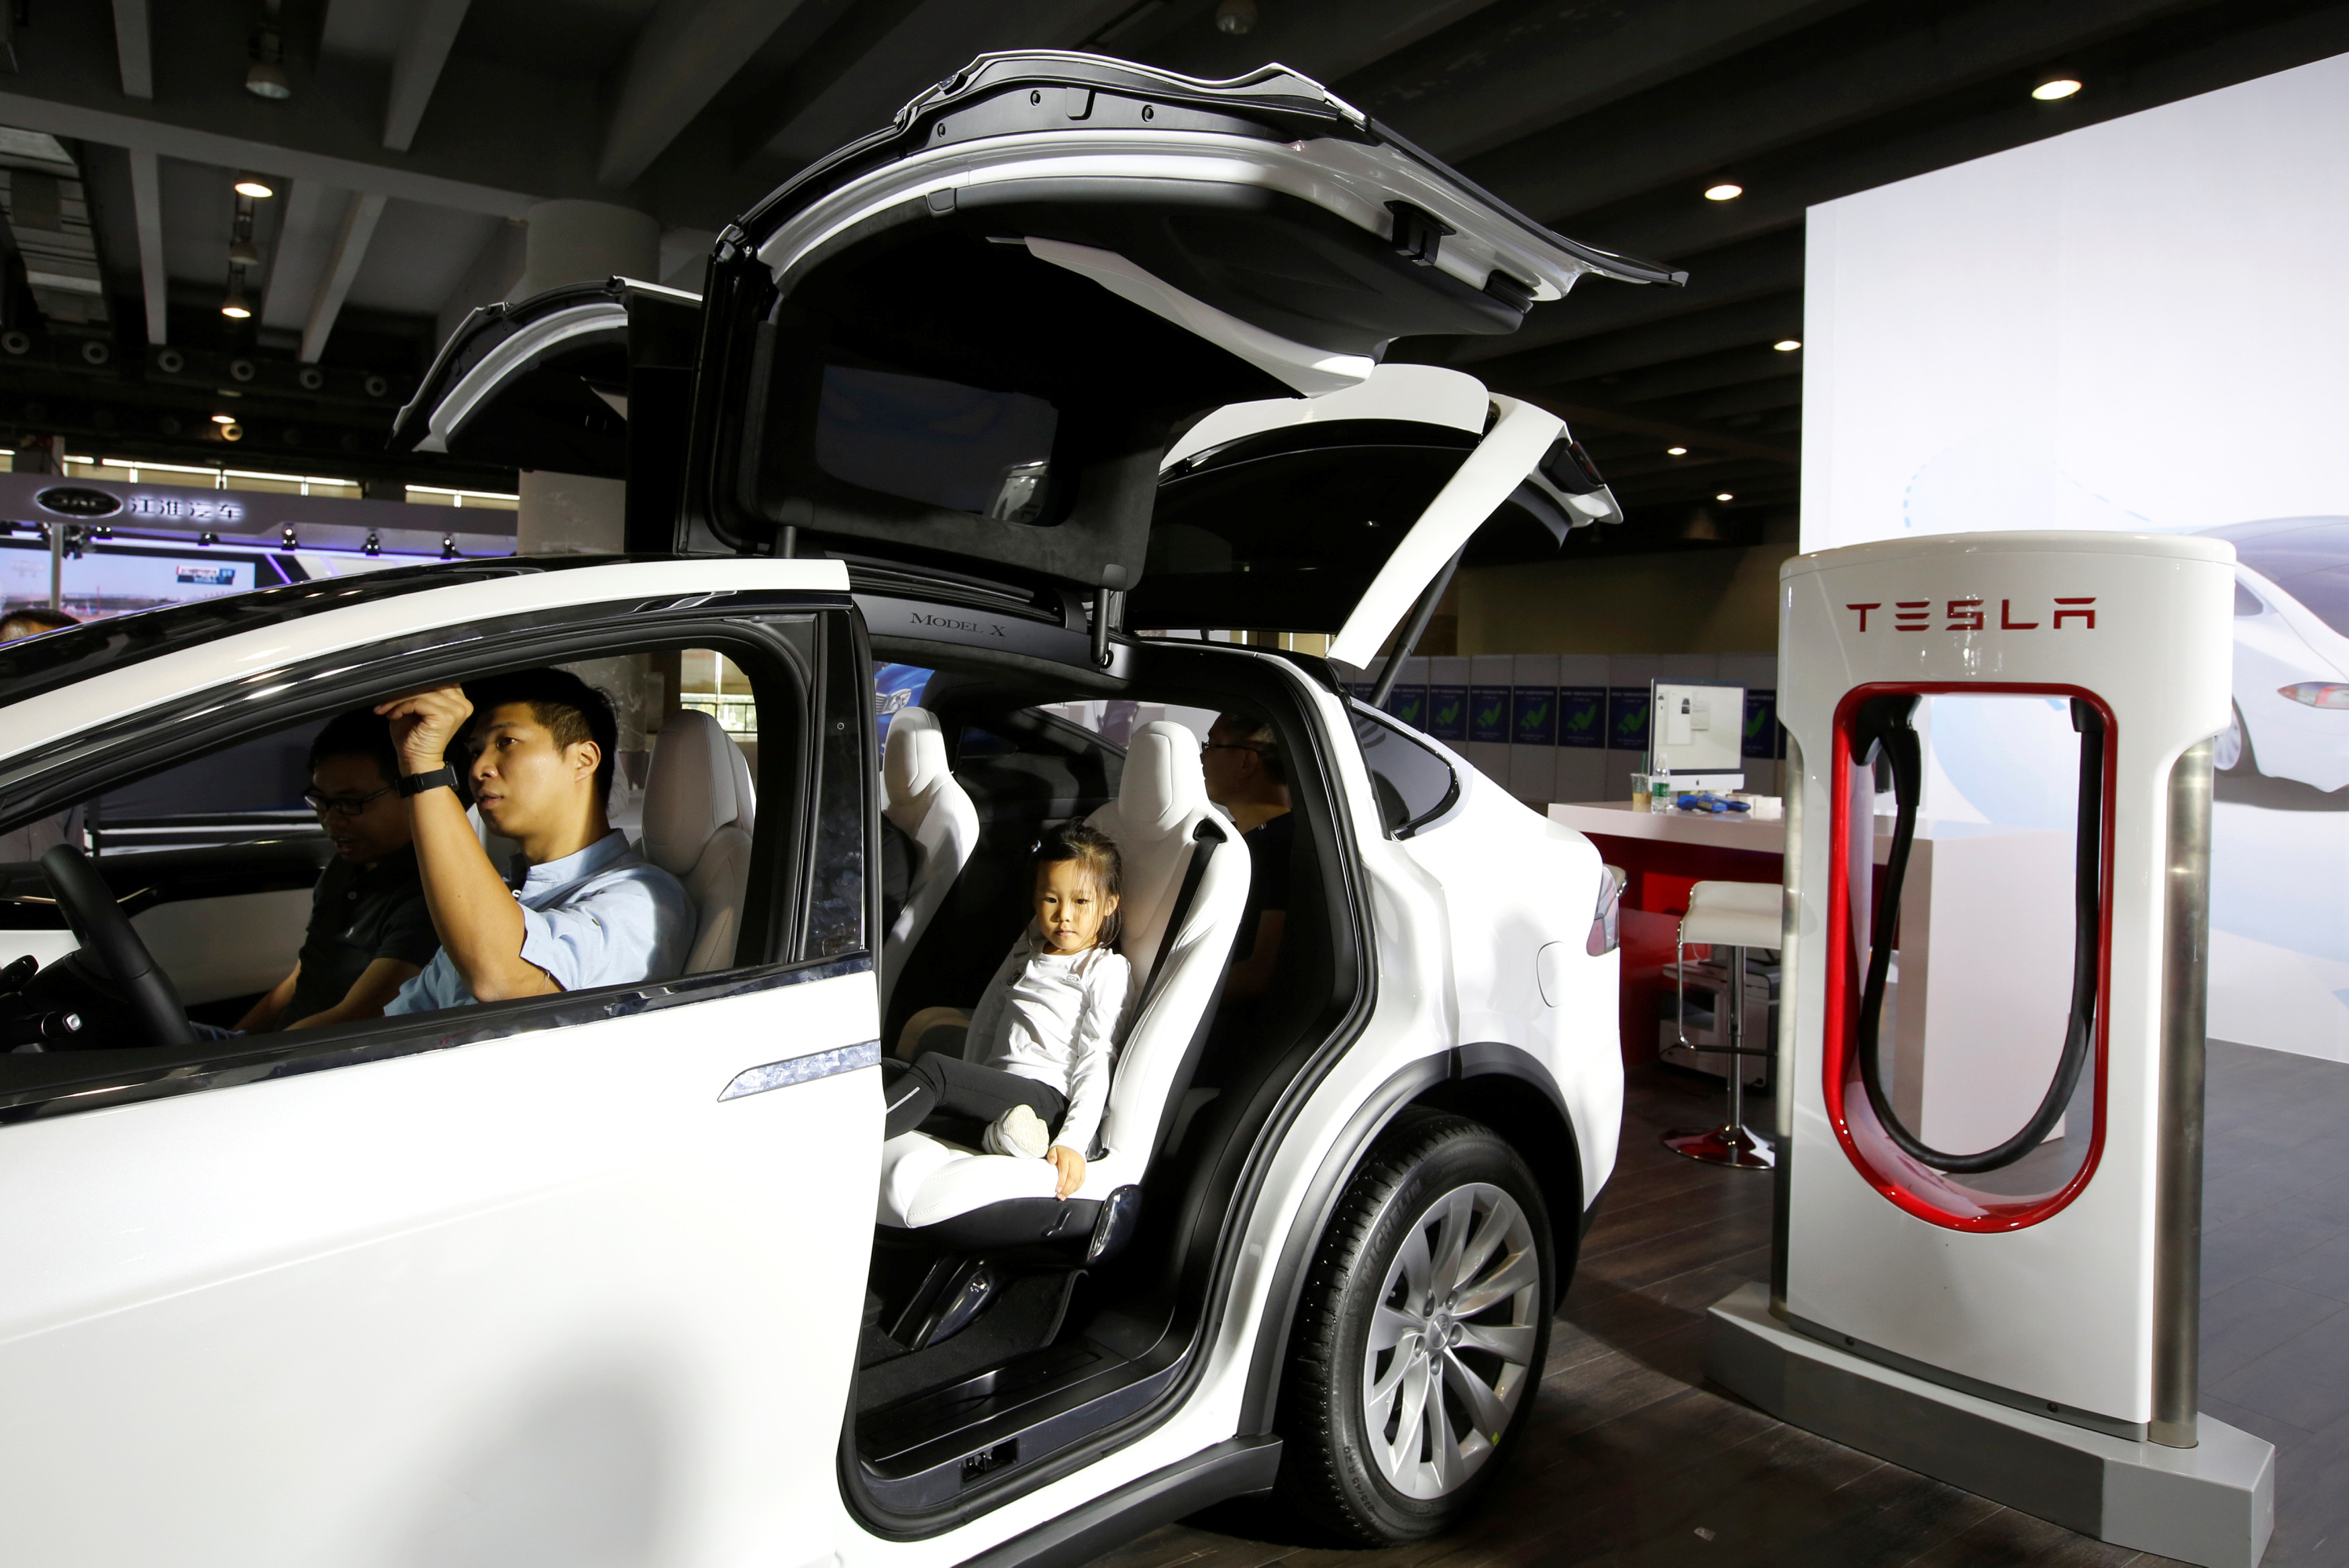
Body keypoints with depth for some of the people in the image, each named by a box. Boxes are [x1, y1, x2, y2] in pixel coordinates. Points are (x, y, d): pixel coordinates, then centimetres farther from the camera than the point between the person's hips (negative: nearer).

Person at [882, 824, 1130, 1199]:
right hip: (992, 1090, 7)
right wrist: (967, 1093, 14)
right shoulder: (1024, 955, 26)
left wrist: (1073, 1141, -17)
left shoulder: (1107, 970, 4)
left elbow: (1097, 1060, -6)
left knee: (932, 1068, -30)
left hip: (1047, 1095, -7)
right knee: (885, 1071, -16)